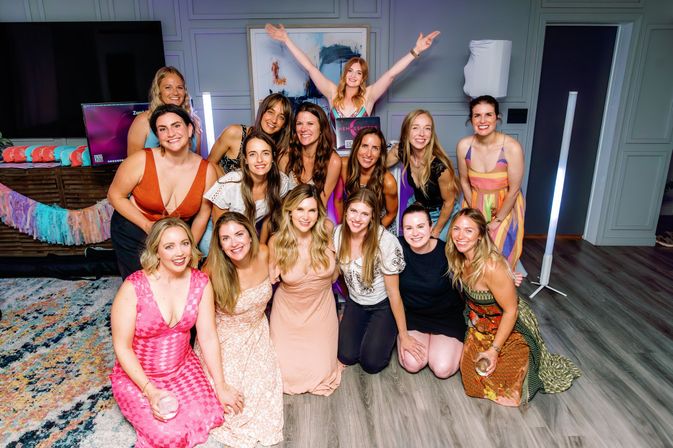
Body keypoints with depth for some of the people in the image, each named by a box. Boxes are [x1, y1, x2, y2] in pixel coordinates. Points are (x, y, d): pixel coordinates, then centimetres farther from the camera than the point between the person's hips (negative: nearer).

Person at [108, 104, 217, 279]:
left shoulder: (207, 171, -13)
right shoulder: (141, 160, -19)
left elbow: (202, 214, -3)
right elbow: (115, 195, -8)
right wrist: (148, 226, -17)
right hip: (132, 233, -1)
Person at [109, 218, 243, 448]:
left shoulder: (200, 282, -11)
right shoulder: (134, 287, -23)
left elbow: (208, 337, -7)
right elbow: (122, 347, -15)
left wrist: (220, 386, -8)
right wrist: (150, 391, -21)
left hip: (183, 368, 4)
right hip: (137, 375, -3)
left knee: (208, 417, -14)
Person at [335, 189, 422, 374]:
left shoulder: (386, 242, -28)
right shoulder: (338, 233, -14)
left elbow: (393, 291, -19)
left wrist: (404, 335, -13)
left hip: (383, 305, -4)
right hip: (355, 303, 4)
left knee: (371, 363, -12)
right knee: (346, 356, -9)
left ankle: (387, 334, 18)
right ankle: (365, 328, 21)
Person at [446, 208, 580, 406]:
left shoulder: (491, 267, -35)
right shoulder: (459, 259, -11)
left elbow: (511, 310, -26)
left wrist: (494, 349, -21)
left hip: (511, 329, -6)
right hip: (481, 327, 7)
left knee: (509, 393, -1)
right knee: (470, 372, 8)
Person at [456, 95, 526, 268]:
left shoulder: (512, 147, -24)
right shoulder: (464, 145, -14)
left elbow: (514, 190, -16)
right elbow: (464, 181, 0)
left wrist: (497, 222, -10)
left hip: (505, 207, -2)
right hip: (474, 204, 3)